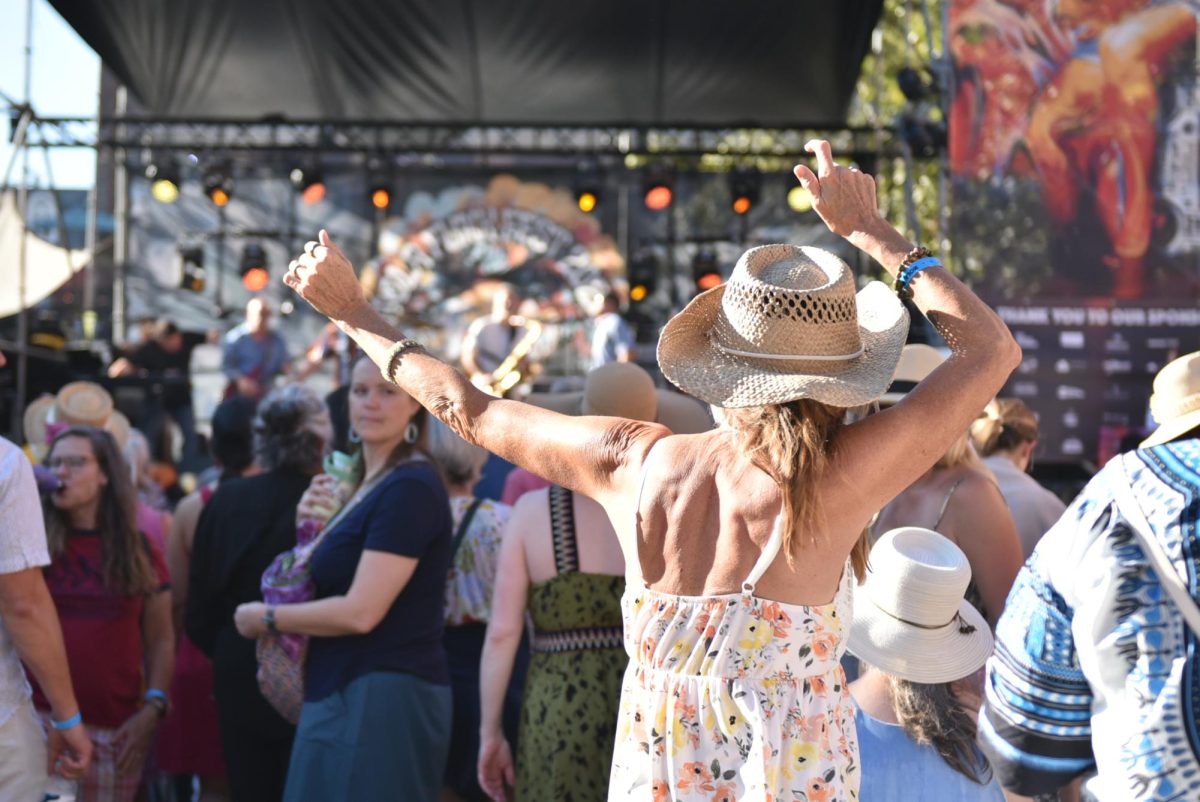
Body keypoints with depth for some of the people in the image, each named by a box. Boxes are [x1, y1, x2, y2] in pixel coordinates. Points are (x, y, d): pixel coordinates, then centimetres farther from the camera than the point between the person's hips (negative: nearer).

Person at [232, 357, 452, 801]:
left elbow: (361, 612, -20)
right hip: (344, 696, 9)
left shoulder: (411, 487, -15)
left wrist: (266, 617, -6)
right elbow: (328, 588, 22)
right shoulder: (368, 484, 15)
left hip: (385, 699, -9)